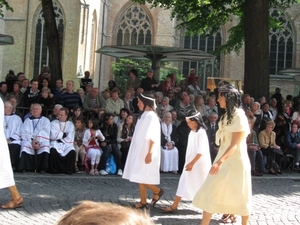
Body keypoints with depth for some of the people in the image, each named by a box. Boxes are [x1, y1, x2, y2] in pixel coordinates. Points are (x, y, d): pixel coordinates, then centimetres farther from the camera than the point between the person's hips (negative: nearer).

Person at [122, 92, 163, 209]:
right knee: (139, 177, 7)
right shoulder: (144, 115, 12)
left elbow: (153, 137, -19)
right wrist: (144, 153, 15)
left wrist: (149, 153, -24)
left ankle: (157, 191, 11)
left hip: (146, 151, -9)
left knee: (141, 177, -7)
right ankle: (143, 202, 11)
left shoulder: (151, 116, -14)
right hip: (140, 150, 9)